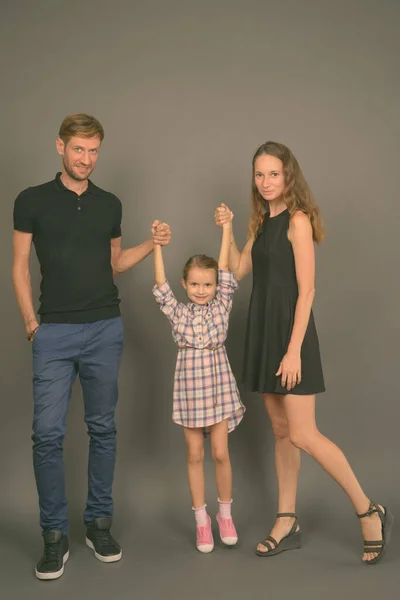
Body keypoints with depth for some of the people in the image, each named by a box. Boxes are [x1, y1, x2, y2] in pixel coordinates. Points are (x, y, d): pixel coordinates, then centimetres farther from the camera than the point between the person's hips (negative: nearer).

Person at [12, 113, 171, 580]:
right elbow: (20, 267, 2)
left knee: (102, 428, 8)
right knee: (48, 432, -4)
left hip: (105, 330, 3)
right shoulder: (33, 201, 1)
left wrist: (152, 244, 4)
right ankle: (54, 535, 9)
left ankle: (99, 523, 22)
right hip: (54, 332, -2)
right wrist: (31, 323, -5)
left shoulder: (110, 204, 10)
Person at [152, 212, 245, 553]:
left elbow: (225, 270, -6)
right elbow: (161, 286, -9)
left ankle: (225, 513, 23)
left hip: (219, 386, 0)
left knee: (220, 453, 4)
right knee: (195, 455, 8)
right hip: (189, 388, 0)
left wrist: (226, 229, -9)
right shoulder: (177, 313, 0)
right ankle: (201, 519, 20)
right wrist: (157, 246, -13)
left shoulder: (221, 306, 0)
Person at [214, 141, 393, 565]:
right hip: (263, 330, 8)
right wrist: (227, 230, 5)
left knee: (303, 436, -8)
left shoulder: (297, 220, -11)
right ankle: (287, 523, 21)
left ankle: (370, 513, 8)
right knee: (280, 431, 12)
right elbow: (239, 270, 13)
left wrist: (294, 350, -20)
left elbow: (306, 291, -16)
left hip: (290, 331, -8)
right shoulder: (262, 222, 13)